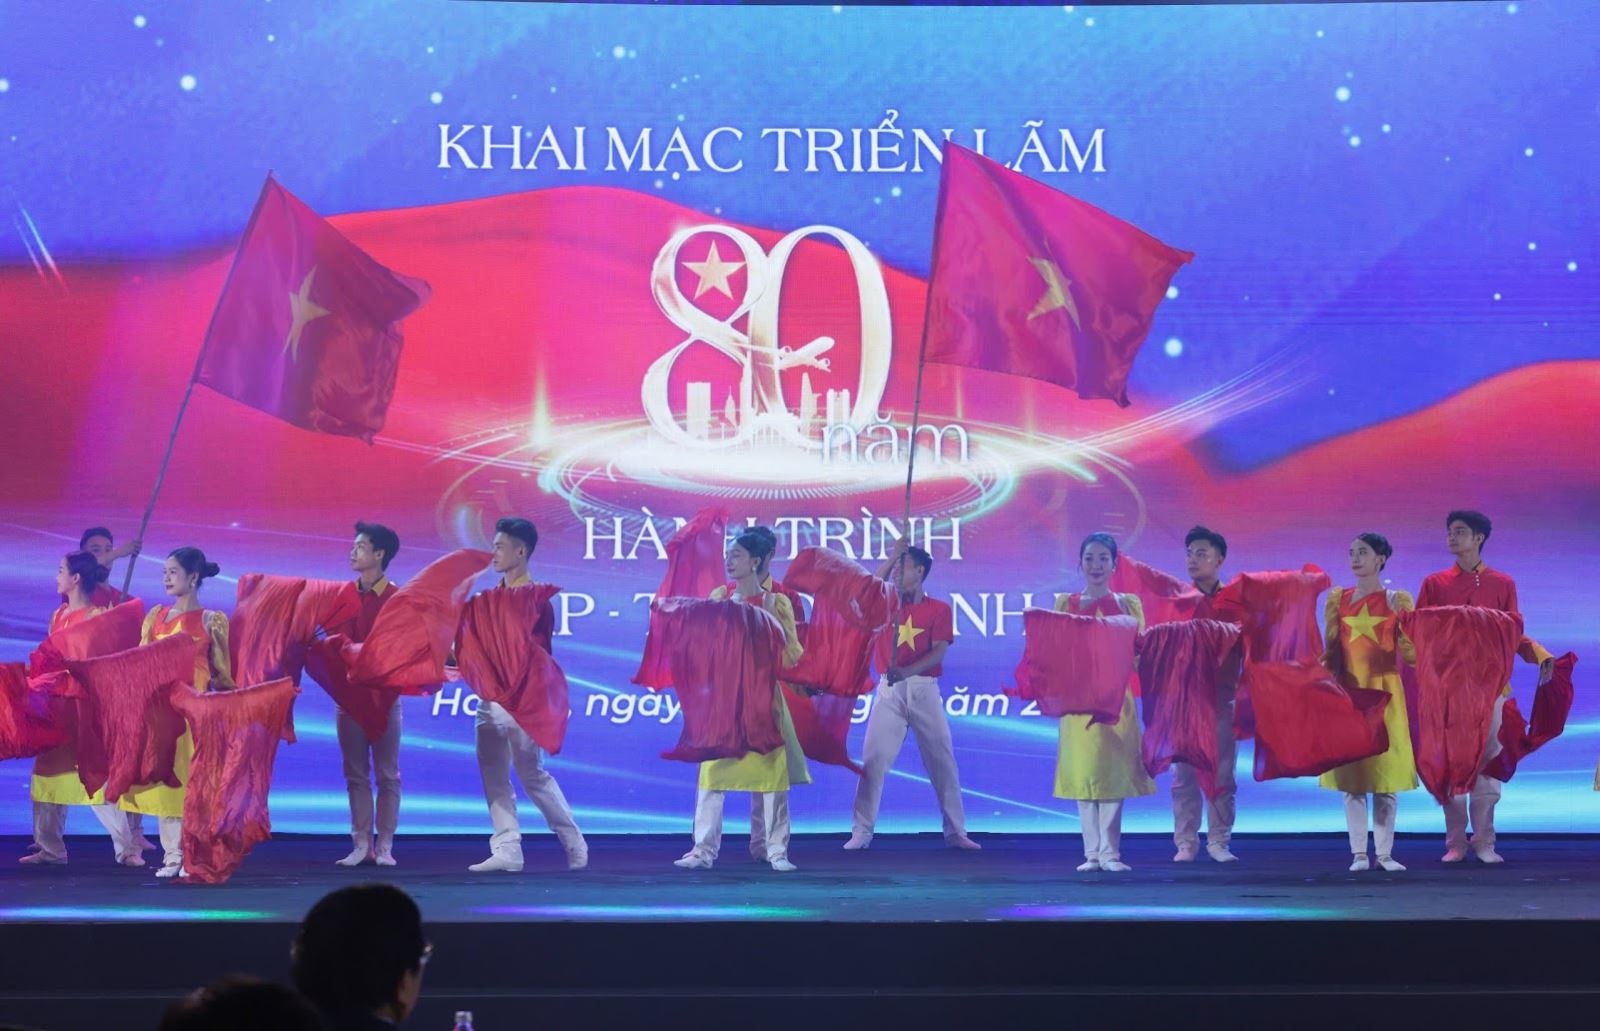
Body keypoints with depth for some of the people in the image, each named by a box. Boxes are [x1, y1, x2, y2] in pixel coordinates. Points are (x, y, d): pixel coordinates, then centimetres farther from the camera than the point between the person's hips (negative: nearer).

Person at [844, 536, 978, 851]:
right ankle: (861, 832, -3)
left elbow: (938, 653, -9)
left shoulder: (939, 609, 2)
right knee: (874, 760, -5)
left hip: (924, 690, -1)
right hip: (889, 690, 1)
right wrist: (892, 556, -15)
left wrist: (906, 671, -25)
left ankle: (956, 832, 10)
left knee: (942, 761, 2)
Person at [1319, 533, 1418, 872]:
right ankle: (1359, 853, 3)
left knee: (1385, 769, -2)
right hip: (1348, 692, 2)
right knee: (1350, 769, -1)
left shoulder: (1398, 601, 3)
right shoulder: (1338, 599, 9)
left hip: (1384, 692, -1)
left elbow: (1411, 653, -1)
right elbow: (1330, 649, 6)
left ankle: (1384, 853, 3)